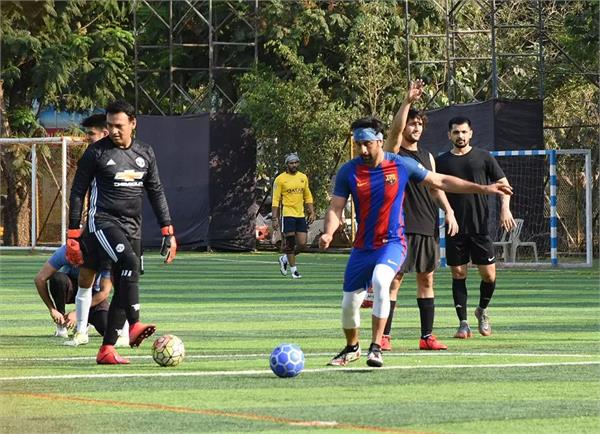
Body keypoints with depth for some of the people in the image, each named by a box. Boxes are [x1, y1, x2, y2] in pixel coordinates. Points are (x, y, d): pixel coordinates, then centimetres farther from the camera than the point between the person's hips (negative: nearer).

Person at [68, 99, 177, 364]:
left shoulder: (145, 154, 10)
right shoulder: (97, 153, -3)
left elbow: (156, 193, 17)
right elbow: (77, 192, -1)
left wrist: (167, 232, 11)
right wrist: (73, 235, -5)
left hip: (132, 227, 5)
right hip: (103, 221, -5)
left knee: (124, 286, 1)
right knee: (129, 261, -31)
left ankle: (107, 349, 6)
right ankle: (134, 325, -37)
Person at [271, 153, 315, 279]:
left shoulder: (303, 177, 11)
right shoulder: (280, 179, -4)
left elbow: (308, 197, 19)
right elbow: (276, 200, -4)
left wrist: (311, 212, 9)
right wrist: (274, 218, -10)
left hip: (300, 215, 5)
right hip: (287, 215, -5)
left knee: (302, 244, 0)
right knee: (290, 243, -6)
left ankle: (285, 259, 23)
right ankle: (293, 269, 5)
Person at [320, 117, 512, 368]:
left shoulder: (402, 165, -6)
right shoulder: (348, 172, -4)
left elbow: (441, 182, 4)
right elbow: (335, 208, -3)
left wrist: (483, 189, 2)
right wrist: (329, 234, -25)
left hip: (392, 243, -3)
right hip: (362, 247, 3)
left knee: (380, 281, -32)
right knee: (349, 304, 5)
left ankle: (376, 348, -26)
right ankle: (352, 348, 36)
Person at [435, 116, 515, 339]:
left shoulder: (483, 157, 5)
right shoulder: (441, 161, 7)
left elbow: (503, 183, 6)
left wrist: (505, 208, -9)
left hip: (481, 227, -1)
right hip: (455, 228, 1)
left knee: (489, 274, -2)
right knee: (458, 274, 0)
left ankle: (482, 311, 24)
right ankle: (463, 323, 6)